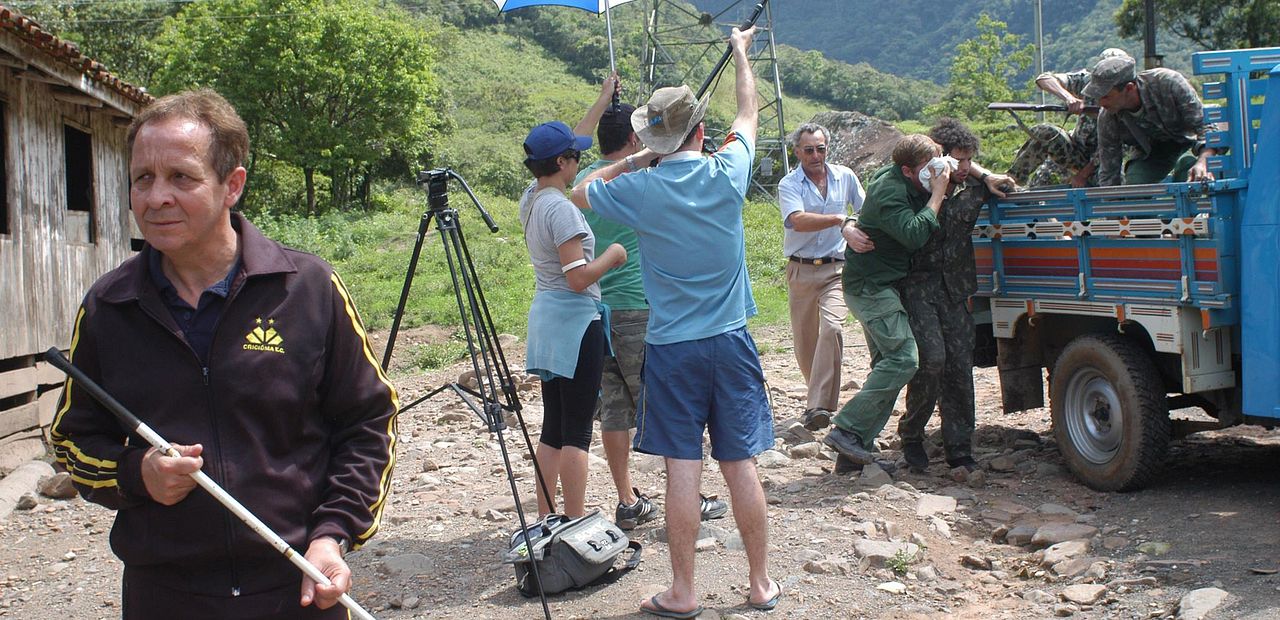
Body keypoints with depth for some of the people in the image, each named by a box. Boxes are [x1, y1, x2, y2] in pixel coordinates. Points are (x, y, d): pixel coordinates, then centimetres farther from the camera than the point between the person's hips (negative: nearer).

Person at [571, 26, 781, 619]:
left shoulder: (640, 189, -10)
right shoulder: (728, 174, -4)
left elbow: (580, 192, 11)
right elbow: (748, 115, 17)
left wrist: (632, 160, 12)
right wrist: (740, 53, 32)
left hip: (672, 347, -2)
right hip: (731, 341, 2)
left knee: (682, 467, 2)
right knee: (741, 465, 7)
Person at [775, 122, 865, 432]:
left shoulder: (845, 177, 5)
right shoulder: (789, 184, -5)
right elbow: (799, 221, -24)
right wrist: (839, 219, -32)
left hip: (836, 269, 0)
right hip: (801, 270, 0)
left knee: (832, 327, -21)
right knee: (804, 339, 7)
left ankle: (819, 407, -25)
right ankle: (819, 394, 31)